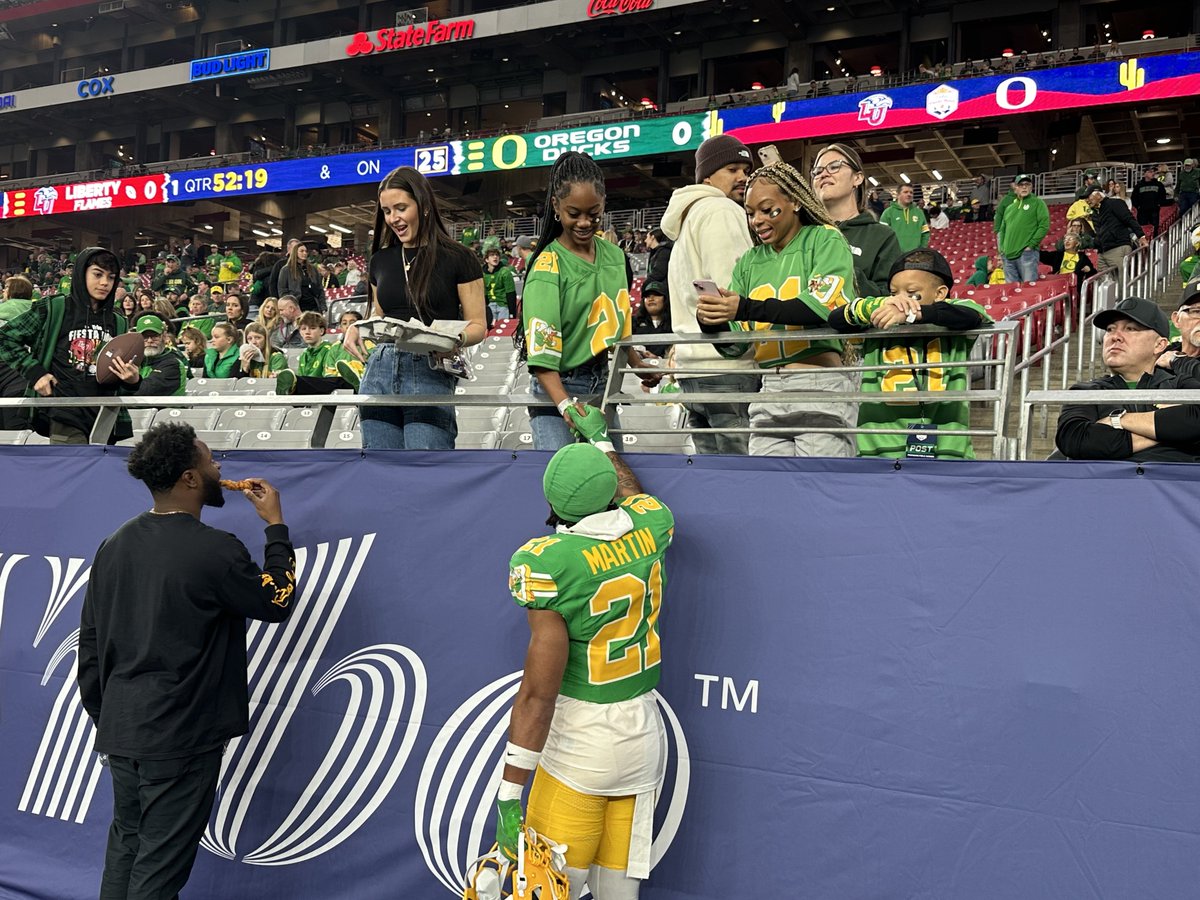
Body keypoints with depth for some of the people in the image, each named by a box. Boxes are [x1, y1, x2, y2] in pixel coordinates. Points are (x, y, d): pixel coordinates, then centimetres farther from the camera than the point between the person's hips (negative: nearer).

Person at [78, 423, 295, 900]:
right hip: (180, 736, -7)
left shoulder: (114, 545, 3)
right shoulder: (216, 551, -19)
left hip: (120, 730, 7)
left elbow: (90, 641, 9)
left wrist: (102, 717, 18)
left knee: (124, 850, 20)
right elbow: (277, 602, -5)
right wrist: (276, 527, 3)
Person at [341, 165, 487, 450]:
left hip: (431, 375, -5)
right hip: (379, 373, 5)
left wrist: (456, 339, -20)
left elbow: (478, 325, 2)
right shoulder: (381, 260, 16)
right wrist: (356, 328, 4)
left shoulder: (458, 259, 1)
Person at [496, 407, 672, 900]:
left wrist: (508, 797, -14)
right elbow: (632, 494, 26)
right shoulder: (650, 528, -4)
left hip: (580, 735, -6)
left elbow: (539, 693, -20)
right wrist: (600, 438, 40)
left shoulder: (549, 562, -19)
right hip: (644, 733, 6)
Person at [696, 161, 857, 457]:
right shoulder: (749, 262, 18)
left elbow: (825, 305, -16)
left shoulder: (825, 240, 4)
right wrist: (712, 322, -10)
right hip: (768, 390, 5)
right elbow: (735, 343, 13)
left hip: (822, 387, -5)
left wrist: (747, 308, -23)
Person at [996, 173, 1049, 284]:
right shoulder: (1009, 208, 22)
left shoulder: (1038, 203, 6)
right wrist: (1002, 248, 10)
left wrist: (1031, 245, -11)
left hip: (1027, 254, -5)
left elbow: (1044, 226, -4)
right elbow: (1002, 229, 27)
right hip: (1008, 255, 5)